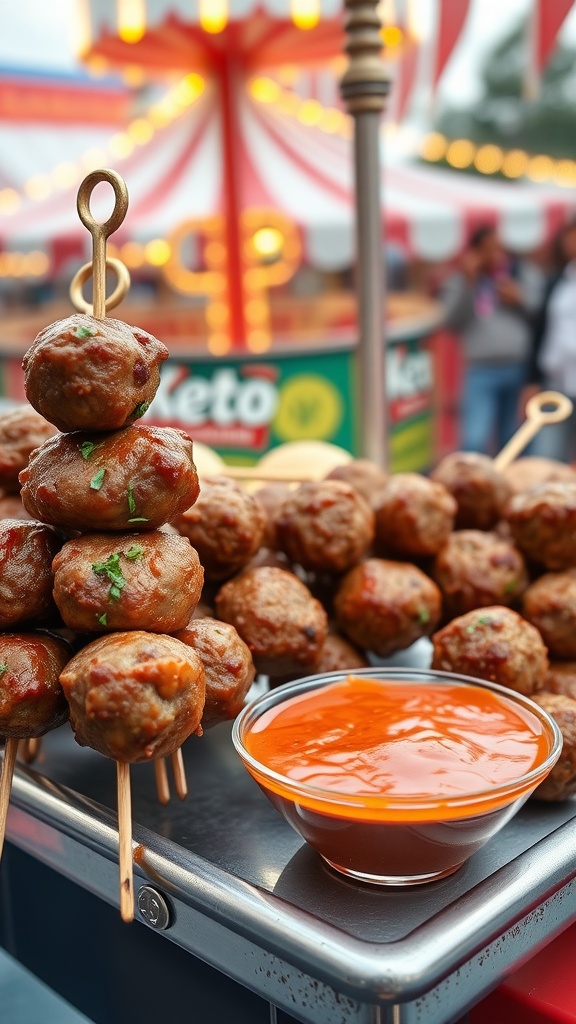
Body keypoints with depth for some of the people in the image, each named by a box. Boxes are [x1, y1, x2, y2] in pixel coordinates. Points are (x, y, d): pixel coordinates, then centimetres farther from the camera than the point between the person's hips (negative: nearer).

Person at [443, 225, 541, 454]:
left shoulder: (526, 274, 12)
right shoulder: (460, 282, 8)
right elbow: (454, 322, -7)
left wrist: (521, 300, -8)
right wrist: (468, 283, -15)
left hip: (521, 369, 2)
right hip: (482, 372, -2)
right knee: (474, 441, -14)